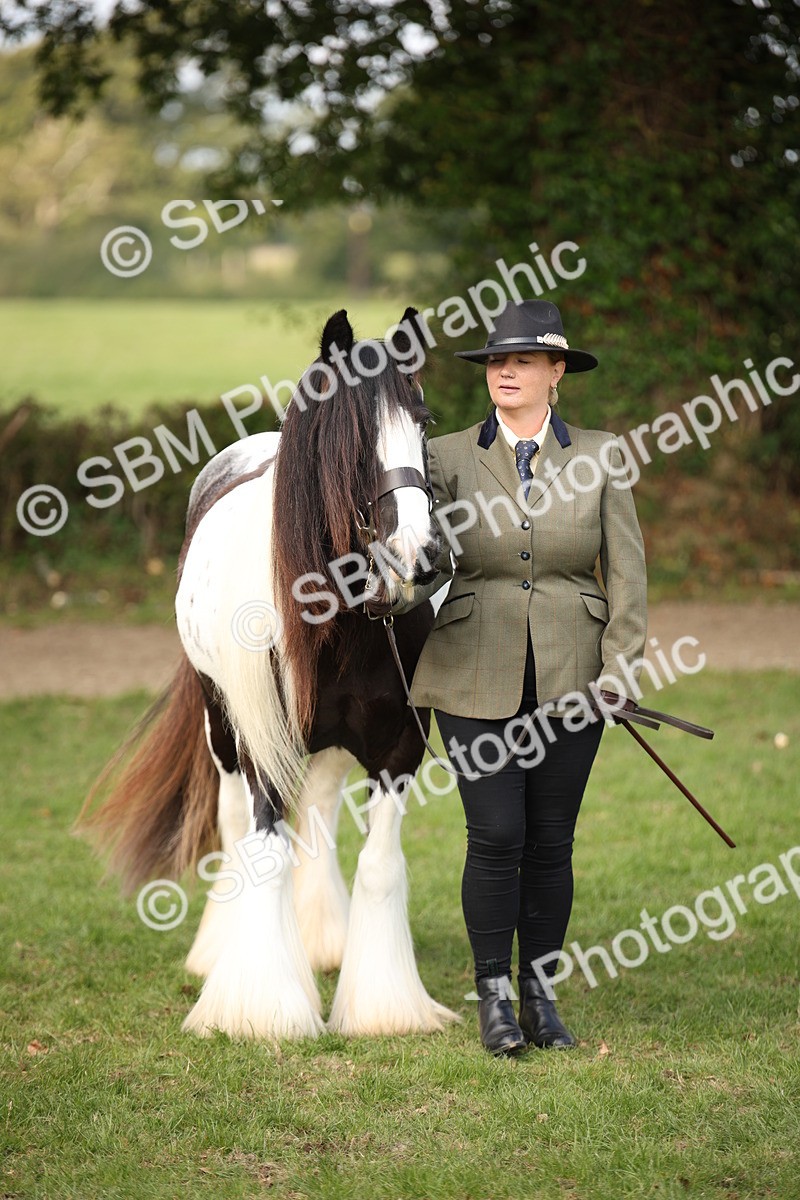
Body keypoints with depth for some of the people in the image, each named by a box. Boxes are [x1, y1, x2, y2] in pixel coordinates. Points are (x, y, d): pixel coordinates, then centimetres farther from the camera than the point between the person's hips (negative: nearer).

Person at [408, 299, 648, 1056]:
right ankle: (494, 997, 8)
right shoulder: (448, 457, 2)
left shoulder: (598, 458, 3)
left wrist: (619, 668, -7)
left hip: (568, 680, 1)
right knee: (496, 836, -6)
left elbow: (626, 569, 2)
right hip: (477, 678, -1)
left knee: (551, 843, 6)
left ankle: (540, 996, 18)